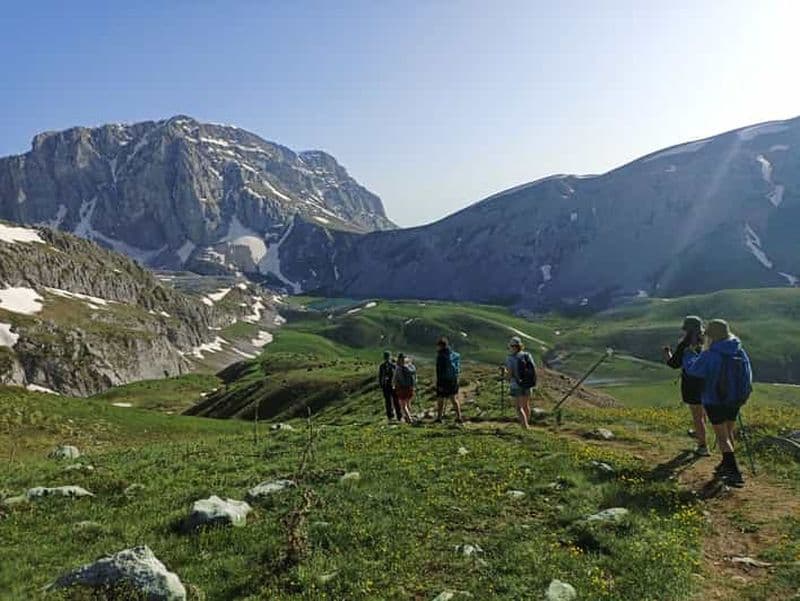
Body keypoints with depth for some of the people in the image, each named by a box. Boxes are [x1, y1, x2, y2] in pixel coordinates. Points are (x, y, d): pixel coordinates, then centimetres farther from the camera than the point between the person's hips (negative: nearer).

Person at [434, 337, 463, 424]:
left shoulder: (441, 356, -14)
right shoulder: (455, 355, 6)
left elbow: (439, 371, -17)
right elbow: (458, 369, 11)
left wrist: (439, 384, -16)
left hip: (443, 381, -6)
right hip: (454, 381, 6)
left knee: (440, 400, 6)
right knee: (454, 399, 13)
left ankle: (439, 418, 12)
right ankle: (459, 417, 9)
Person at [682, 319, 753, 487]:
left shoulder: (710, 356, -22)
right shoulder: (740, 352, -5)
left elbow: (692, 369, -6)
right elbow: (748, 376, 5)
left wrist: (688, 354, 13)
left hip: (715, 401, -6)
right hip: (735, 400, 6)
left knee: (722, 437, 3)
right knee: (728, 433, 21)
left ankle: (735, 474, -2)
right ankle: (727, 465, 35)